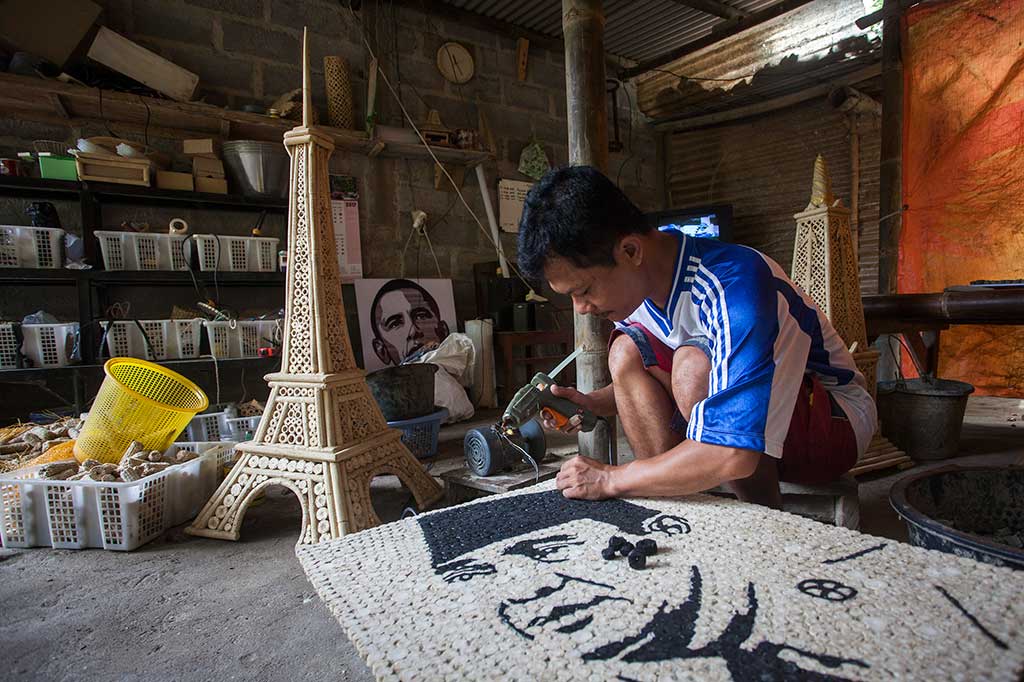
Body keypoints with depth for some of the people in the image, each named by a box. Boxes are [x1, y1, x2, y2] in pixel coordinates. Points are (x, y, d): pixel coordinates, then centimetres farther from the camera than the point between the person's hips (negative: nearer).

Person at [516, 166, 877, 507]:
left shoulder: (735, 286, -34)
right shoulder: (638, 278, -9)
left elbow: (734, 455, -40)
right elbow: (636, 381, 9)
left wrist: (610, 479, -28)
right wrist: (592, 403, -12)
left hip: (836, 415, -6)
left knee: (694, 362, -33)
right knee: (627, 352, -11)